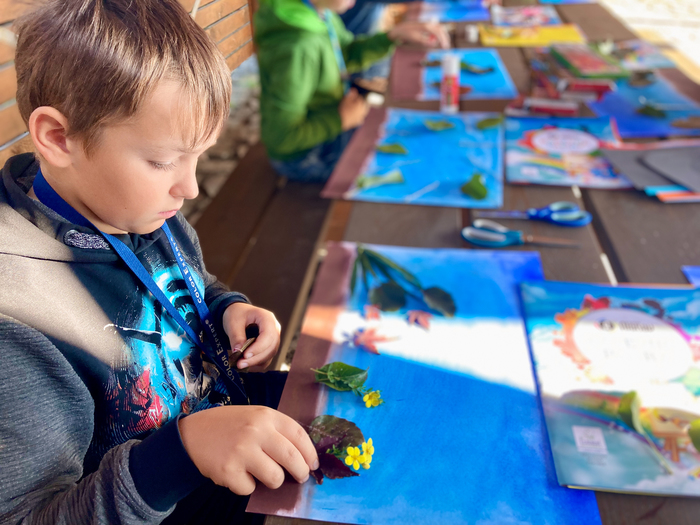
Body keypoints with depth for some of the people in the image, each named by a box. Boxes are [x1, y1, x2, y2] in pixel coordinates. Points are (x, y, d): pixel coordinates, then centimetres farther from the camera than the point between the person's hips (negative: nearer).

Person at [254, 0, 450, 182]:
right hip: (305, 156, -9)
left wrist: (395, 35, -8)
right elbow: (281, 137, -29)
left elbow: (349, 54, 8)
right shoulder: (296, 49, -35)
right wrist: (343, 119, -19)